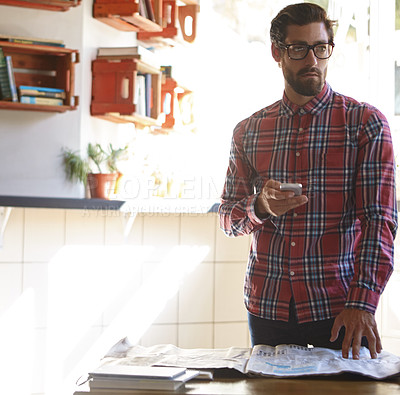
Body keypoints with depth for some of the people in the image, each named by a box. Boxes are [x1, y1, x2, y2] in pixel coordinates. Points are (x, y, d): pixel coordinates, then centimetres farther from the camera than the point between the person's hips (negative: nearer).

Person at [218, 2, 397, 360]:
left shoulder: (366, 122, -2)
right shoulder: (249, 131, 9)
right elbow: (227, 219, 11)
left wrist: (362, 303, -22)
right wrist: (260, 208, -13)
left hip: (337, 306, -3)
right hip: (266, 304, 3)